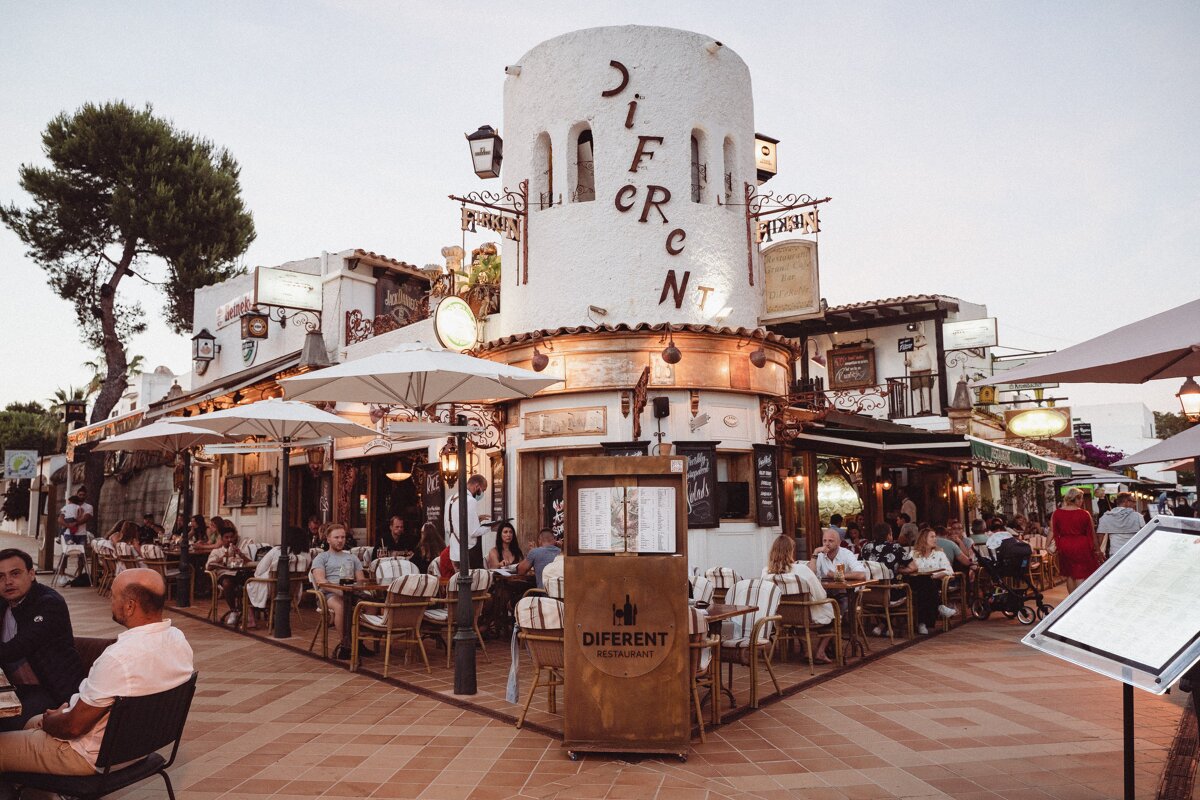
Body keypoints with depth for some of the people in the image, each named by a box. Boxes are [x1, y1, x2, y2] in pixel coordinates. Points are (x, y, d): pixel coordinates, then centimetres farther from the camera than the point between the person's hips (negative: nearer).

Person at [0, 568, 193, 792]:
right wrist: (73, 707, 9)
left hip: (96, 756, -8)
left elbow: (74, 726, -22)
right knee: (32, 724, 28)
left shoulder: (118, 658, -34)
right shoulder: (178, 639, -9)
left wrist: (48, 721, -1)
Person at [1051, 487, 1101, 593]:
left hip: (1064, 547, 3)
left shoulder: (1056, 514, -2)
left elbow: (1053, 531, 0)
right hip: (1081, 546, -3)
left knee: (1069, 575, 15)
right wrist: (1097, 548, 8)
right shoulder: (1084, 514, -8)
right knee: (1080, 576, 1)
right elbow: (1091, 533, -1)